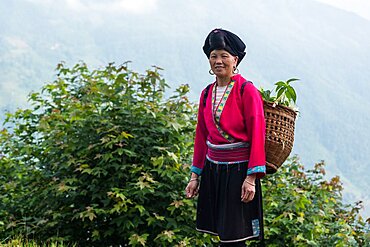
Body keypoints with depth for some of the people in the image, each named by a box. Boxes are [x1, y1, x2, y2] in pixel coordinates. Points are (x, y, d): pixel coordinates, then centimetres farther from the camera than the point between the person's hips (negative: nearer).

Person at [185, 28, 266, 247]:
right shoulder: (207, 94, 9)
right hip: (212, 170, 6)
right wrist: (195, 175, 13)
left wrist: (251, 178, -18)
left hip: (238, 171, -6)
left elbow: (257, 136, -13)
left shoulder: (247, 91, -9)